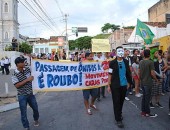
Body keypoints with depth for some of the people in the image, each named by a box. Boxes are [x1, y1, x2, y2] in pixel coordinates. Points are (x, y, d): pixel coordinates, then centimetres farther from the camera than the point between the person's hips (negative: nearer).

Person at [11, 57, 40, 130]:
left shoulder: (27, 69, -2)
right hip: (22, 96, -4)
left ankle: (36, 120, 47)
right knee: (23, 112, 7)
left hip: (30, 94, 4)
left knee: (35, 108, 18)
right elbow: (17, 85, -22)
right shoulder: (15, 74, -14)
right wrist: (27, 80, -25)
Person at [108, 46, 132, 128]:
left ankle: (119, 113, 39)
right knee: (116, 102, 2)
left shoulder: (126, 62, 3)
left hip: (124, 85, 4)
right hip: (115, 86, -3)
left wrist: (129, 82, 8)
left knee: (121, 101, 16)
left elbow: (128, 73, 10)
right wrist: (109, 85, -7)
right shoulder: (112, 63, -7)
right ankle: (118, 119, 12)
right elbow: (110, 75, -5)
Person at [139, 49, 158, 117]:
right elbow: (152, 73, -17)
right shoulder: (151, 62, -15)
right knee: (147, 98, 2)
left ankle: (143, 111, 23)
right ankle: (147, 113, 13)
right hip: (148, 83, -7)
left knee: (144, 97, 16)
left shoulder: (140, 62, 5)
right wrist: (156, 80, -3)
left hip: (142, 82, 7)